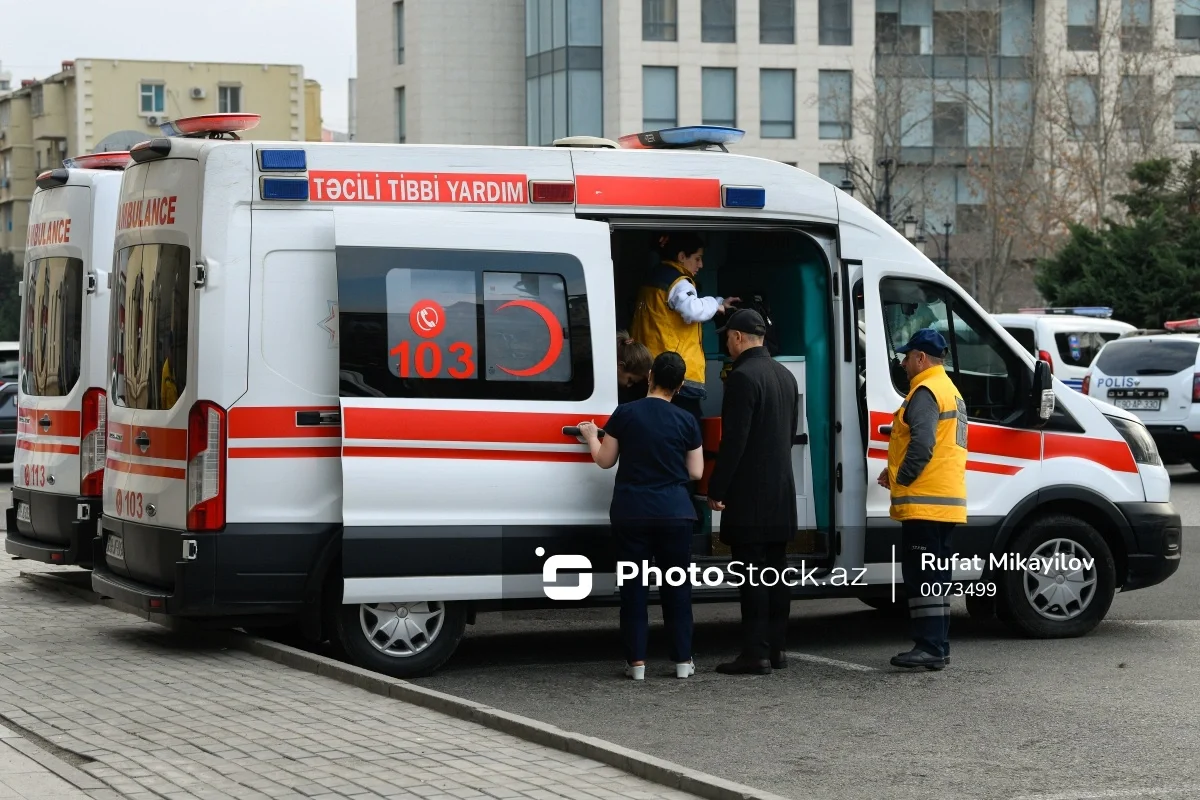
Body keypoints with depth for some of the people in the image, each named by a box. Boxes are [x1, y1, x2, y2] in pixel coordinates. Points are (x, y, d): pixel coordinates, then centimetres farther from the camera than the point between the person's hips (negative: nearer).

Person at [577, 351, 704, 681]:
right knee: (676, 586, 9)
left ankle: (636, 661, 3)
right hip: (674, 514, 0)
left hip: (630, 513, 0)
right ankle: (683, 660, 9)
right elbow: (695, 472, 3)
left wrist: (591, 437, 22)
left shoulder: (625, 413, -4)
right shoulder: (686, 421, -2)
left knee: (634, 586, 5)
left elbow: (605, 459, 3)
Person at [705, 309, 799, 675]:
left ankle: (755, 652, -9)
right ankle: (775, 647, 15)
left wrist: (716, 489, -14)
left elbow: (734, 439, -19)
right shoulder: (785, 375, 14)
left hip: (749, 493, -9)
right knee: (775, 570, 11)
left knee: (751, 573, -8)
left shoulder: (743, 377, -15)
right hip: (782, 490, 9)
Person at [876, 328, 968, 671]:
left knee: (921, 576, -10)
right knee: (935, 577, 13)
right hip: (947, 501, 10)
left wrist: (901, 478, -10)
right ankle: (937, 646, 16)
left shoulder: (926, 392, -12)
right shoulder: (949, 390, 21)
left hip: (924, 502, -10)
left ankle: (929, 647, -13)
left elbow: (922, 444, -23)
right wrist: (896, 471, 15)